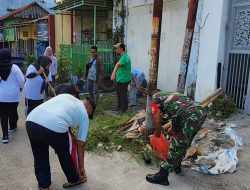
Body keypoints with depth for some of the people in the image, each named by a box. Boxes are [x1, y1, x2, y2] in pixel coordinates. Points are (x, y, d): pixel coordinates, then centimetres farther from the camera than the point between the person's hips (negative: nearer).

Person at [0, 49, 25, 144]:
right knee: (13, 111, 19)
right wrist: (20, 86, 14)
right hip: (13, 95, -1)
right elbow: (21, 81, -8)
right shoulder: (14, 67, -13)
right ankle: (12, 126, 42)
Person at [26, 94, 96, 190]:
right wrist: (81, 167, 32)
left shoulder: (65, 96, 32)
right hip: (54, 127, -5)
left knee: (40, 156, 28)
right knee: (66, 153, 24)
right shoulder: (84, 115, 19)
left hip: (31, 121, 5)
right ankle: (74, 179, 40)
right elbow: (80, 145, 20)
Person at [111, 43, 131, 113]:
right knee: (119, 94, 20)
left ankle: (124, 109, 13)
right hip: (120, 79, 10)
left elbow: (117, 65, -40)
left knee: (123, 95, 0)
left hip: (123, 80, -10)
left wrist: (113, 73, -56)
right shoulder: (125, 56, 12)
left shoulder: (124, 57, -22)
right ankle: (120, 107, 33)